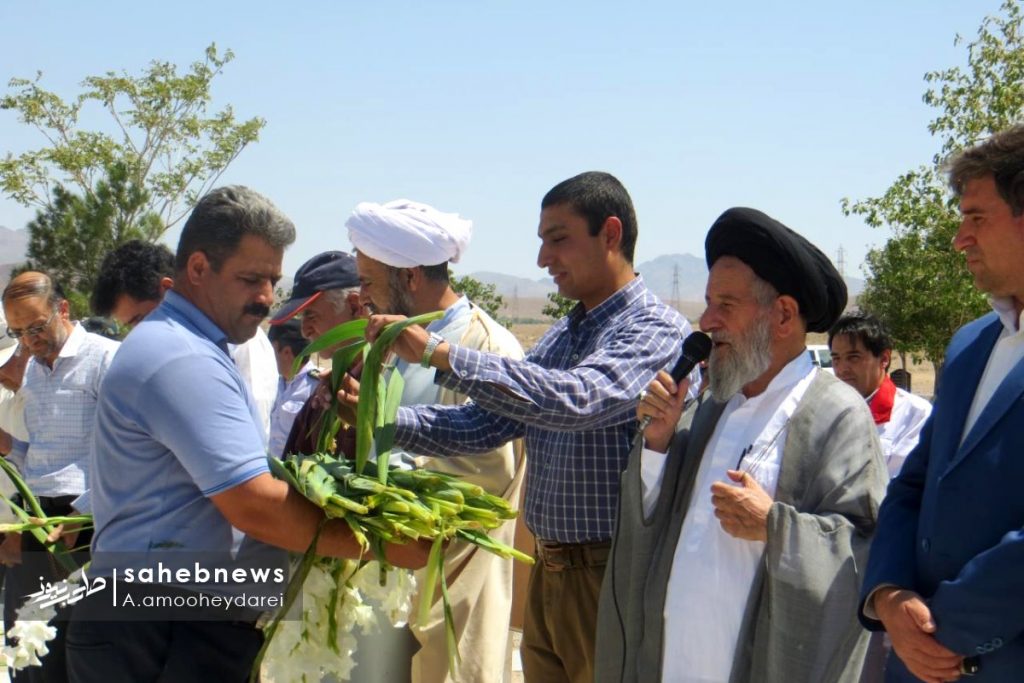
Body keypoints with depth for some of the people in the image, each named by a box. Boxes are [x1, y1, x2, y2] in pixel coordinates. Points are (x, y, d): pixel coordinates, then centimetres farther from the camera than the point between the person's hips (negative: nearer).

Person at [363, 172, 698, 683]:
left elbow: (576, 399, -30)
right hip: (548, 575, 7)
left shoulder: (657, 331, -13)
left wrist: (438, 353, -32)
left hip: (611, 578, -7)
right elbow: (481, 426, 9)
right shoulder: (560, 336, 12)